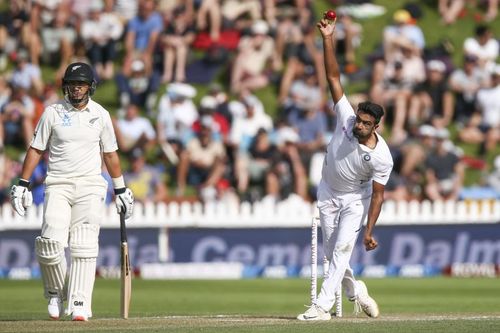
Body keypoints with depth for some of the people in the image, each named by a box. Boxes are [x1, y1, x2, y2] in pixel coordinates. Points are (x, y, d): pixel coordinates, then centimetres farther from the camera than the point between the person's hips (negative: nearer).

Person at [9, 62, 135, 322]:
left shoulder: (100, 115, 7)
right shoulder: (53, 112, 2)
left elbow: (110, 153, 15)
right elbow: (36, 149, 6)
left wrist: (121, 190, 16)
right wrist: (22, 184, -1)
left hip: (90, 186, 1)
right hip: (58, 185, -1)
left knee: (84, 246, -11)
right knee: (51, 242, -14)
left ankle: (79, 304, -13)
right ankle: (55, 293, 10)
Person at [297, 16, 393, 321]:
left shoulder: (382, 157, -28)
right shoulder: (346, 118, -23)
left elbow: (378, 194, -20)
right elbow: (334, 78, -26)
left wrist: (370, 231, -24)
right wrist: (328, 39, -33)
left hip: (356, 198, -4)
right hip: (329, 193, 4)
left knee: (342, 248, -15)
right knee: (332, 251, 7)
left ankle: (323, 306, -19)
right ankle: (355, 290, 30)